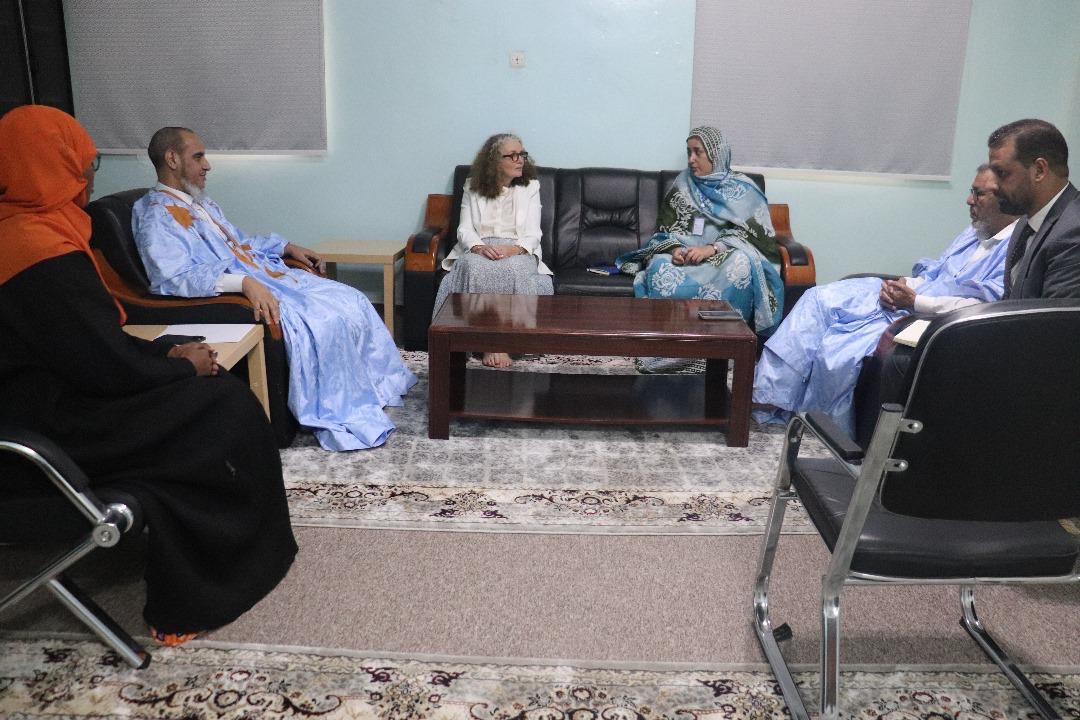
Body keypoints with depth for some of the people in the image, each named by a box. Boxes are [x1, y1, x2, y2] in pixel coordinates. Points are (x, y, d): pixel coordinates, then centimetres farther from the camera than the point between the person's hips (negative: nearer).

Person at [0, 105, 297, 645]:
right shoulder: (45, 257, -26)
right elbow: (109, 366, -22)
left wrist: (166, 353, 4)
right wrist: (182, 366, -6)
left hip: (51, 392, 10)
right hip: (57, 430, -10)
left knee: (211, 395, 10)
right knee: (227, 412, -4)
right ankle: (194, 595, 9)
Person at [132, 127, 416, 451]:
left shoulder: (201, 203, 21)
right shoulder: (158, 215, -10)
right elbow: (177, 278, -25)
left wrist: (287, 247, 20)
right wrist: (244, 282, -35)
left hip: (267, 275, 10)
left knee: (351, 301, 0)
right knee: (323, 321, -27)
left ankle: (374, 384, 10)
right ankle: (340, 418, -15)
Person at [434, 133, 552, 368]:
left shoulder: (530, 187, 10)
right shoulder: (473, 187, 11)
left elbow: (533, 233, 2)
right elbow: (464, 229, 3)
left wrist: (516, 248, -21)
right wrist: (479, 247, -20)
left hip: (518, 252, 0)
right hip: (479, 250, 0)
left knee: (513, 269, -37)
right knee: (475, 268, -36)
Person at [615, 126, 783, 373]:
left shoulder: (743, 189, 6)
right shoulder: (683, 185, 14)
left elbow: (748, 232, -5)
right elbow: (666, 229, 10)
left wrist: (712, 248, -22)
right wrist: (675, 248, -14)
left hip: (726, 254, -2)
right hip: (686, 252, 2)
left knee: (741, 265, -38)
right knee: (661, 266, -33)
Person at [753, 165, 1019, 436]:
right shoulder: (976, 232, 17)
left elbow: (985, 306, -23)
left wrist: (914, 301, -18)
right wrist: (902, 284, 0)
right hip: (899, 301, 10)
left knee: (838, 352, -24)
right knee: (819, 299, -3)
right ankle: (770, 392, -6)